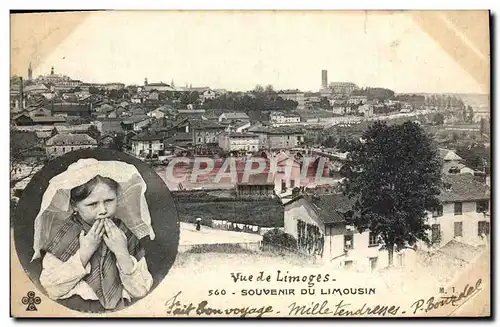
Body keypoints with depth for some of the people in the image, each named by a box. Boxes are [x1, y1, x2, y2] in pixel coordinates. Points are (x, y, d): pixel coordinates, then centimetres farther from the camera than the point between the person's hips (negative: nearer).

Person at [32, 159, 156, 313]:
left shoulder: (127, 234, 2)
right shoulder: (61, 233, -1)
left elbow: (141, 291, -1)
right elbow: (51, 289, -8)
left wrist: (122, 253, -12)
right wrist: (84, 252, -13)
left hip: (118, 311, 1)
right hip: (70, 313, -1)